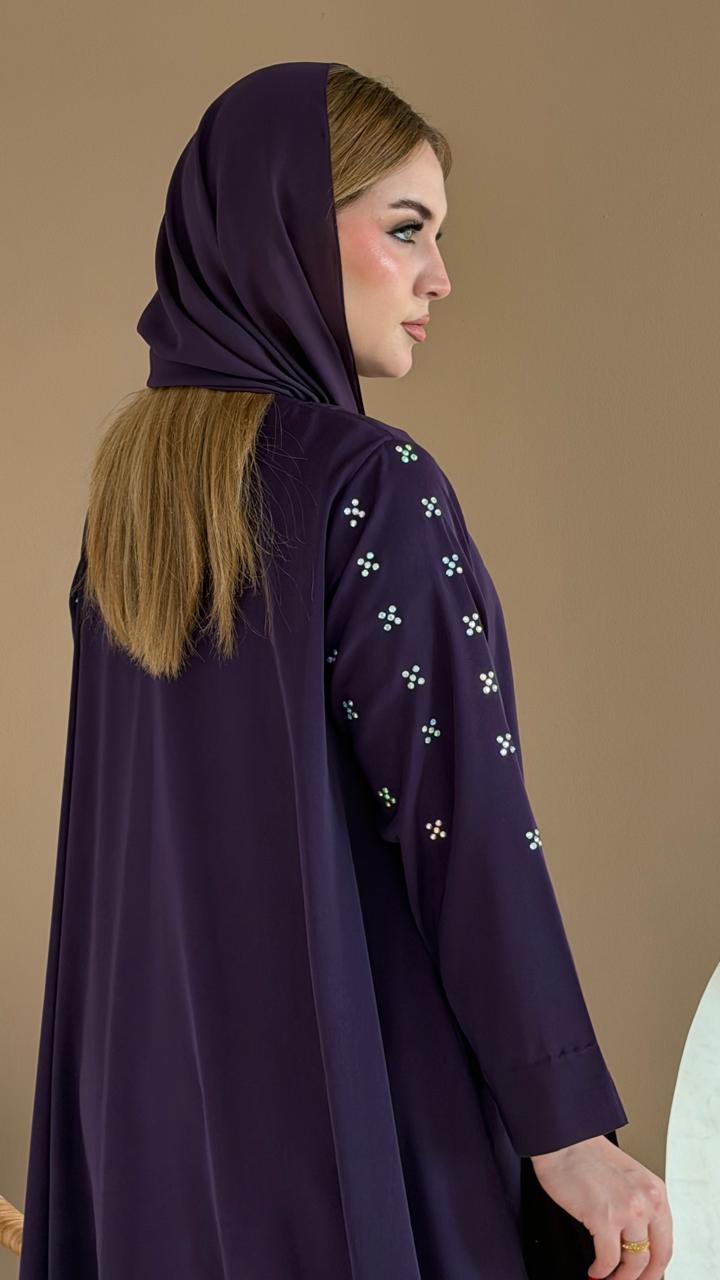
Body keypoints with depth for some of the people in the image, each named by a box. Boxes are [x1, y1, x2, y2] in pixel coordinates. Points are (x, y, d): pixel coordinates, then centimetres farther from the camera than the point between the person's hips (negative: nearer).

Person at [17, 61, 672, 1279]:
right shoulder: (373, 482, -18)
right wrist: (573, 1126, -13)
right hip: (350, 1080, -7)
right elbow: (463, 823, -19)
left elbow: (137, 805, 9)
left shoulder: (131, 471, 3)